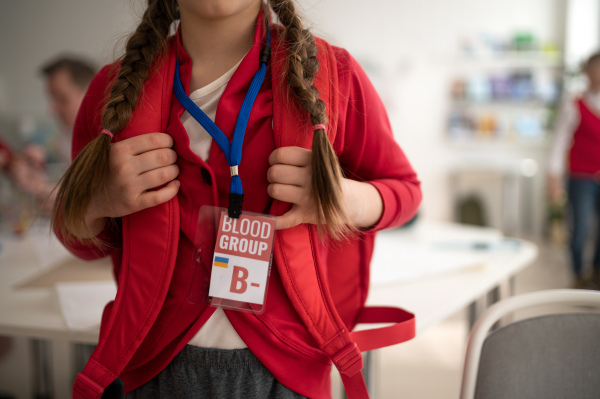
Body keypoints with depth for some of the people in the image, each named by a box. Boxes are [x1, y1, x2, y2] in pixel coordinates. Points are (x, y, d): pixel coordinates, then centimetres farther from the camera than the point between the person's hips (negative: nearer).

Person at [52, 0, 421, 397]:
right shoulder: (116, 87, 0)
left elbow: (404, 189, 6)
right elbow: (84, 243, 11)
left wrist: (349, 200, -18)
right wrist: (95, 204, -14)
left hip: (285, 367, -1)